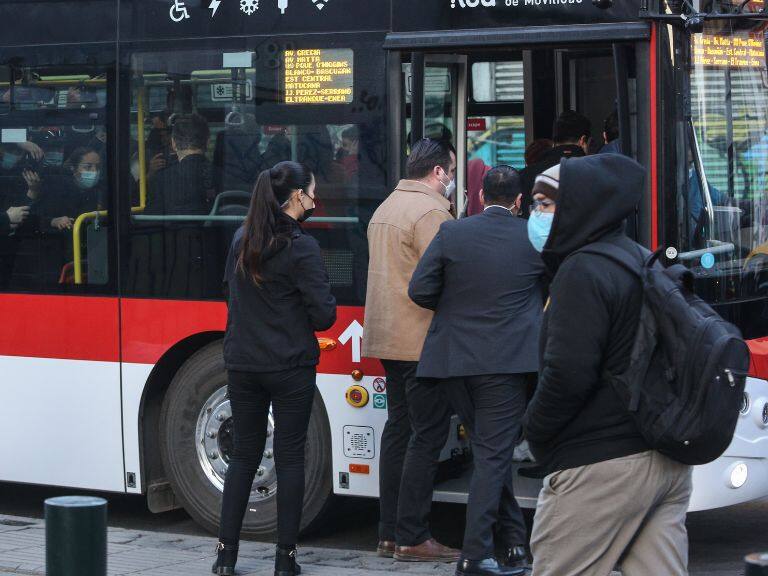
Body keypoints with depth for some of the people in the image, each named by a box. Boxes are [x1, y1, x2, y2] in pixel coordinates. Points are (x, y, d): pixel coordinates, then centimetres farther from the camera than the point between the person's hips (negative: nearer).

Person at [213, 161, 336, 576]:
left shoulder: (241, 241, 5)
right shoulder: (300, 247, -14)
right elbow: (324, 314, -14)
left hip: (242, 365, 5)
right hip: (290, 367, -5)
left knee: (244, 453, 13)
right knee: (289, 457, 3)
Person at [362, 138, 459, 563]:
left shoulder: (386, 209, 17)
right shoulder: (432, 212, -14)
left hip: (387, 336, 10)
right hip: (422, 340, -10)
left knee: (398, 428, 13)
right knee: (426, 436, -5)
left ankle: (389, 533, 16)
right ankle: (412, 538, -5)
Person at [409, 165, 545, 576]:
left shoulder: (451, 234, -3)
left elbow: (420, 291, -5)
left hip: (453, 359, 3)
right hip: (505, 363, -2)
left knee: (490, 450, 16)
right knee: (493, 455, 1)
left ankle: (515, 541, 22)